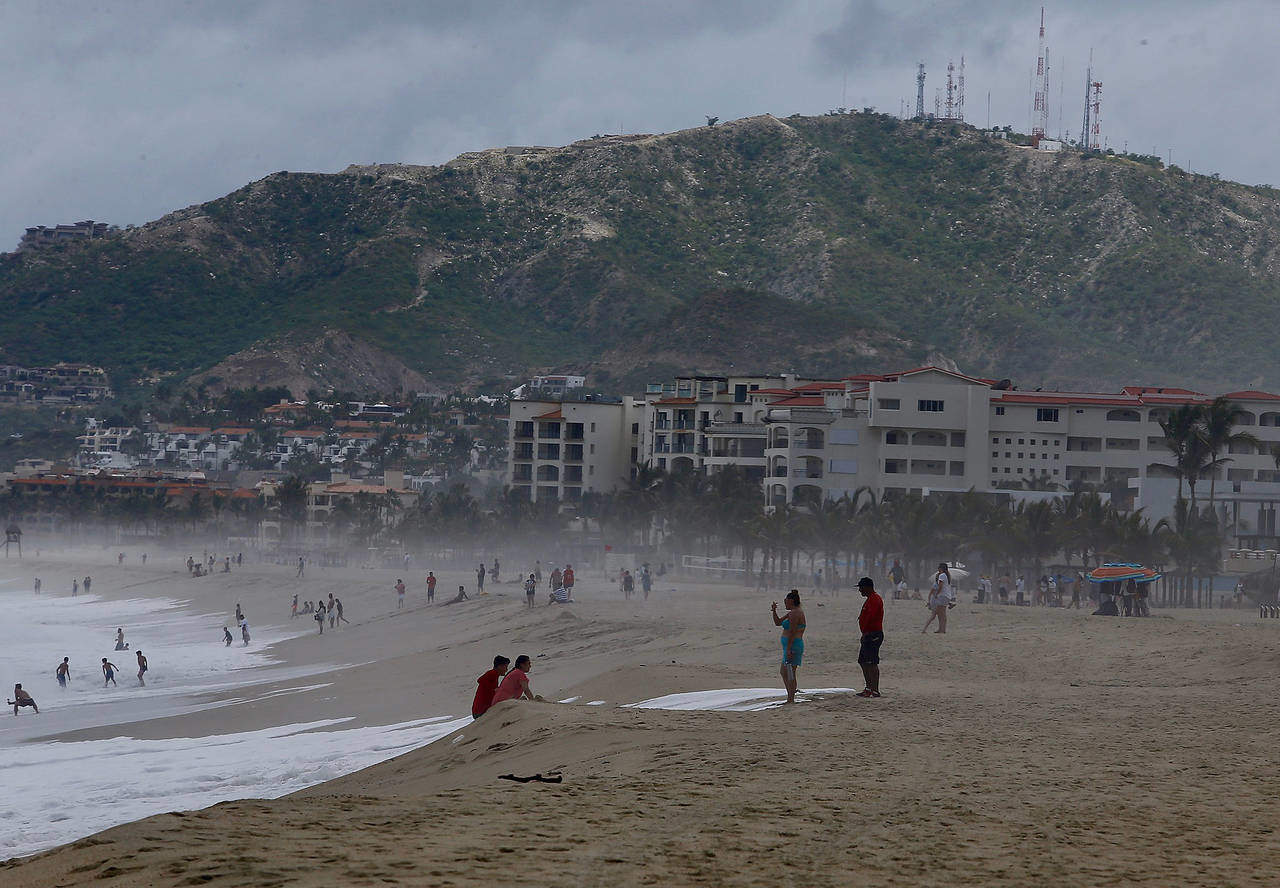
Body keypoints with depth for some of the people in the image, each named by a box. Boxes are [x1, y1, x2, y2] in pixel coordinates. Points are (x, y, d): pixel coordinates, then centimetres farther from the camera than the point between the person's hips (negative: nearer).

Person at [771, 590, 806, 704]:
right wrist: (774, 611, 11)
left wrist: (788, 649, -23)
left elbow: (792, 632, -21)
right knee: (783, 672, 16)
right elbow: (778, 622, 25)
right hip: (790, 646, 11)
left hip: (792, 645, -11)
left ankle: (791, 699, -9)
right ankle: (790, 697, 19)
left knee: (790, 673, -10)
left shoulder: (794, 614, -15)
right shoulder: (792, 613, 18)